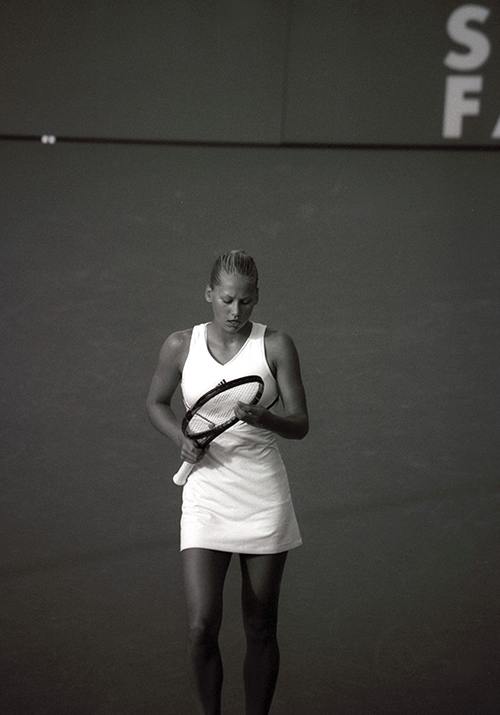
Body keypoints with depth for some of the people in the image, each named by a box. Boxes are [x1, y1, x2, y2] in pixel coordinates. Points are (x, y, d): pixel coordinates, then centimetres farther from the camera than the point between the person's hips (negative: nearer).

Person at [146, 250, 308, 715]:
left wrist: (263, 418, -23)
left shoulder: (276, 346, -3)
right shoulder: (181, 346, 0)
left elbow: (300, 425, -2)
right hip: (206, 497, 0)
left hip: (263, 498, 0)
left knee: (260, 628, 7)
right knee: (202, 627, -9)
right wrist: (182, 439, -5)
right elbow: (156, 404, 15)